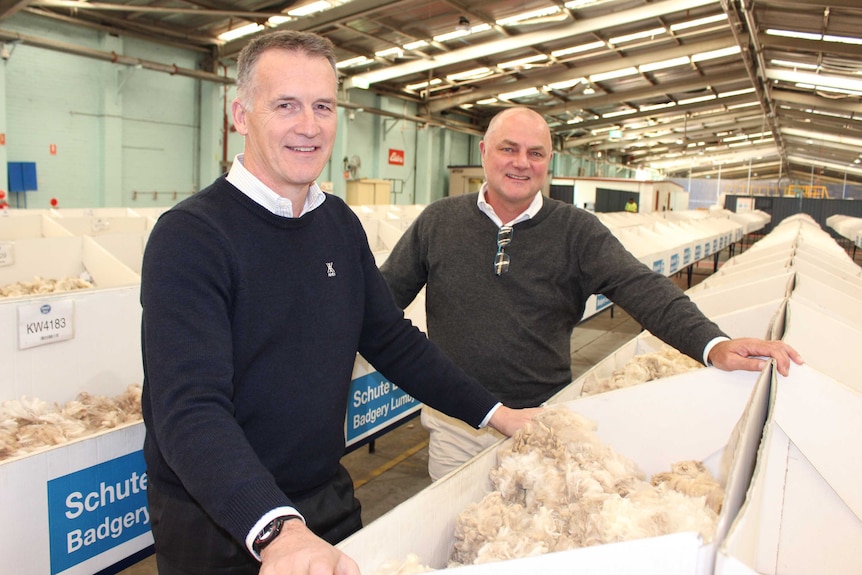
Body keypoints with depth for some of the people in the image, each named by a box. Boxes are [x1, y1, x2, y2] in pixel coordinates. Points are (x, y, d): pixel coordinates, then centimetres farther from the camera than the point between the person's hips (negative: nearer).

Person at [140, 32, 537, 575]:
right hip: (218, 530, -5)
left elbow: (394, 340, 6)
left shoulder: (341, 223, 0)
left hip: (330, 500, 6)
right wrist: (276, 530, -42)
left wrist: (494, 412, 2)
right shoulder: (190, 236, -20)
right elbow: (190, 409, -28)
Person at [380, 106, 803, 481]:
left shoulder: (577, 231, -4)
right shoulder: (438, 221, -1)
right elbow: (385, 293, 2)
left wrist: (712, 343, -29)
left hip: (542, 422, 0)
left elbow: (641, 288, -15)